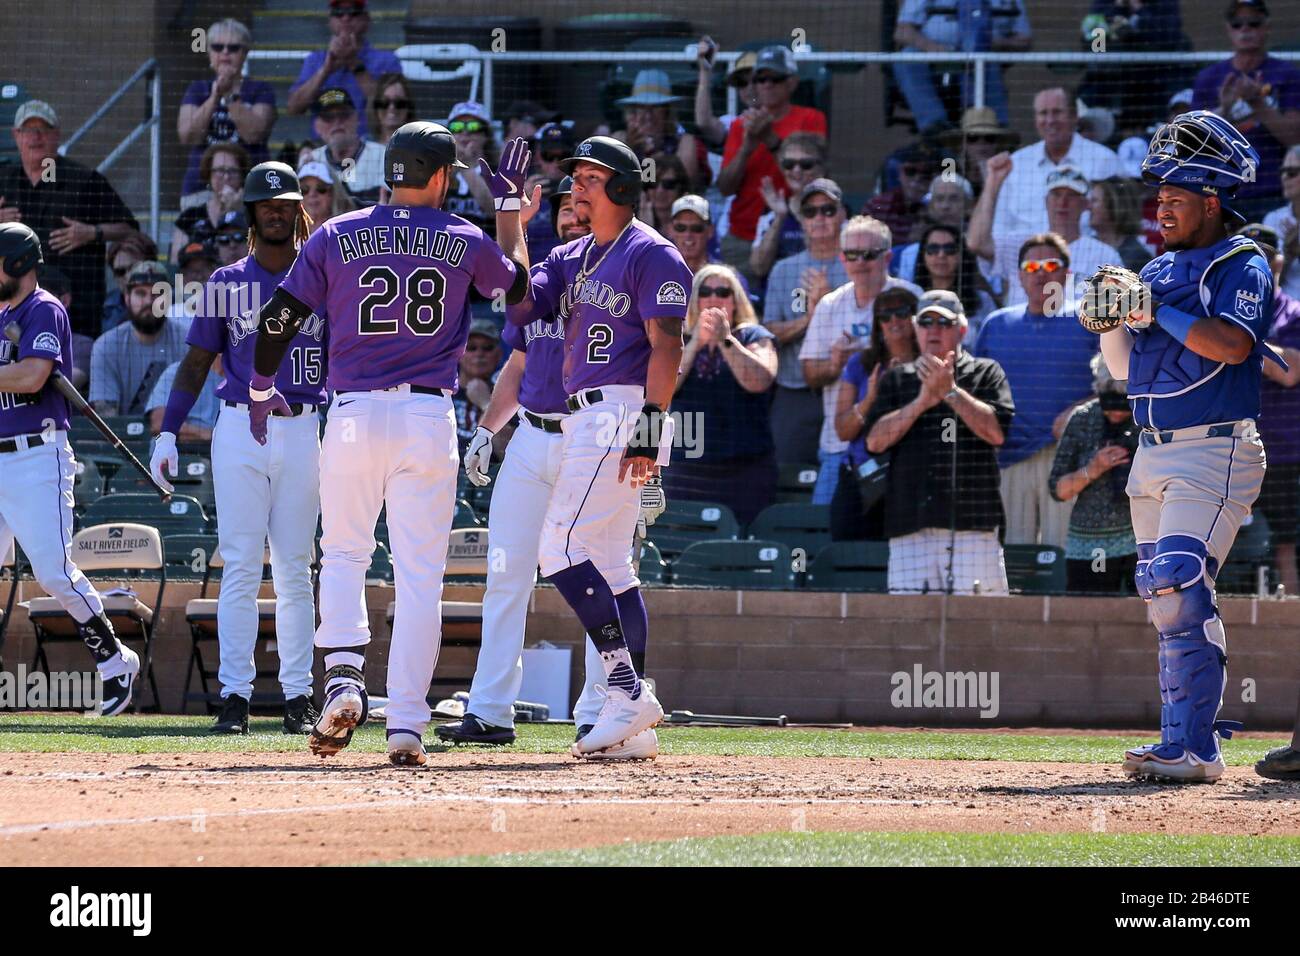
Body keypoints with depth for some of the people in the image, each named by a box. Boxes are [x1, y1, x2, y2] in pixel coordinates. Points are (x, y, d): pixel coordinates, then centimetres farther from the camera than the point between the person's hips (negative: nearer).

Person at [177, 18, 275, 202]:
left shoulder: (261, 91, 9)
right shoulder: (197, 90, 16)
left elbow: (254, 134, -8)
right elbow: (187, 137, 1)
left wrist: (231, 96, -9)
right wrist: (214, 97, -6)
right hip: (200, 185, 2)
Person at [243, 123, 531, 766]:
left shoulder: (336, 237, 4)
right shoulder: (464, 242, 4)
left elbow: (278, 319, 3)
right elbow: (519, 285, 23)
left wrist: (260, 390, 20)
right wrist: (511, 205, 32)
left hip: (353, 417, 1)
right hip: (429, 421, -1)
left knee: (344, 555, 16)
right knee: (420, 574, 2)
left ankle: (344, 676, -8)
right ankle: (405, 724, -4)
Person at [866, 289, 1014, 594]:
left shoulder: (986, 373, 12)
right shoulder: (896, 379, 19)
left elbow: (996, 431, -4)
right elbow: (875, 441, 6)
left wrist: (950, 391, -8)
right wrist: (923, 400, -5)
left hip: (972, 525, -2)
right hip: (910, 526, 2)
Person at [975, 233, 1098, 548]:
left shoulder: (1088, 324, 8)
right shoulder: (996, 325, 17)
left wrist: (1079, 410, -12)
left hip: (1068, 459, -3)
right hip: (1009, 459, 3)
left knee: (1061, 546, -8)